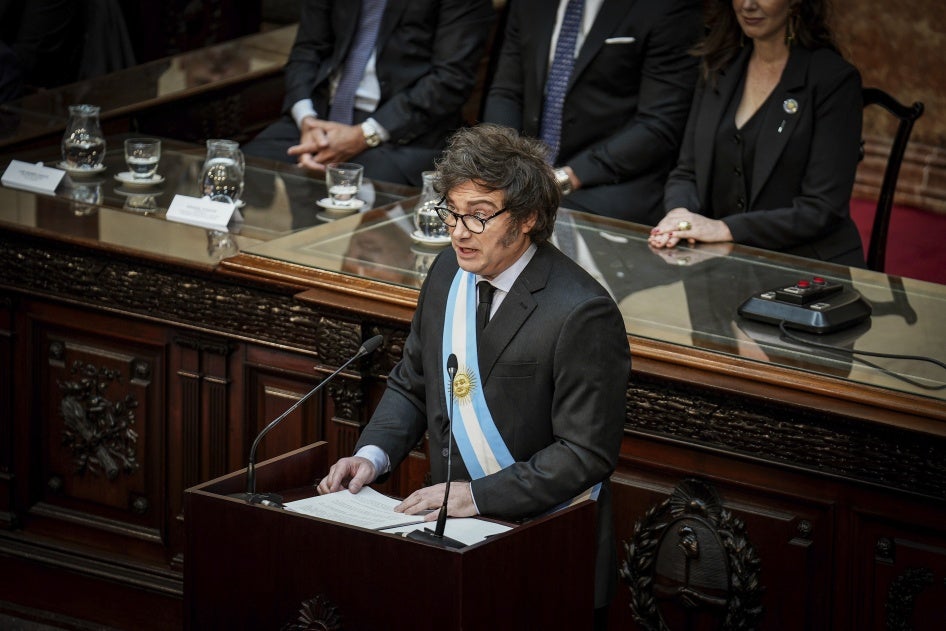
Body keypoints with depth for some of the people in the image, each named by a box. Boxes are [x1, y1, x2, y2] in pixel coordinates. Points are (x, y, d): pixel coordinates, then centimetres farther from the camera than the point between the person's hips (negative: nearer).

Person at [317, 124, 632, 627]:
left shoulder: (581, 314, -17)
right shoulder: (449, 272, 7)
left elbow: (586, 454, -16)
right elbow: (412, 384, 19)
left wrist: (477, 494, -20)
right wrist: (373, 453, 0)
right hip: (454, 528, 7)